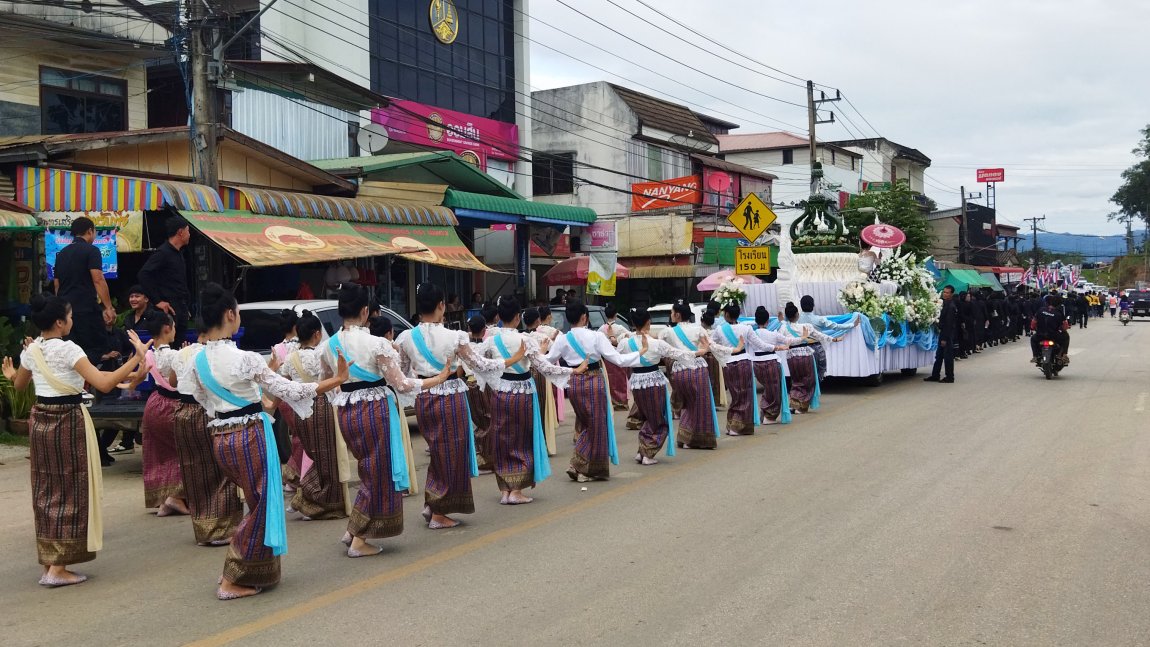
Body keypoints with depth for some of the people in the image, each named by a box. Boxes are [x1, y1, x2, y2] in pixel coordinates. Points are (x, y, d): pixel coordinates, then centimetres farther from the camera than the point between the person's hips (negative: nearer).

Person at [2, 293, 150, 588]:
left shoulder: (31, 350, 5)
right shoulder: (68, 349, -16)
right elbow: (104, 384, -25)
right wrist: (137, 357, -24)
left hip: (39, 420, 7)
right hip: (67, 421, -7)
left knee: (45, 490, 15)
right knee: (70, 490, 0)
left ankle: (48, 561, 22)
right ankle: (58, 568, 0)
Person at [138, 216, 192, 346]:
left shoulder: (179, 253, 17)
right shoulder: (163, 253, -10)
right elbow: (143, 275, -19)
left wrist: (186, 304, 14)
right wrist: (157, 301, -18)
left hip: (181, 308, 9)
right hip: (169, 308, -9)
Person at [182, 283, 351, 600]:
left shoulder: (197, 362, 2)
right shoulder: (246, 360, -17)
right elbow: (290, 391, -15)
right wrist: (337, 379, -8)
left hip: (219, 439, 7)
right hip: (250, 436, -7)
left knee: (256, 501, 22)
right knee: (260, 505, 6)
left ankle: (237, 570, 25)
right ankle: (232, 582, 8)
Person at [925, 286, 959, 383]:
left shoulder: (950, 306, -18)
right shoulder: (946, 304, 11)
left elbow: (949, 324, -21)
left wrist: (944, 338, -21)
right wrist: (942, 337, 14)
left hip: (948, 335, -10)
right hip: (943, 333, 10)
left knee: (948, 356, 0)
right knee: (939, 355, 14)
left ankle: (949, 377, 8)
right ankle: (935, 375, 20)